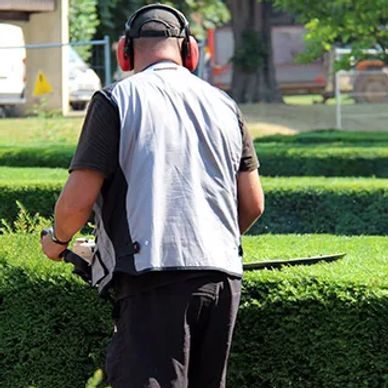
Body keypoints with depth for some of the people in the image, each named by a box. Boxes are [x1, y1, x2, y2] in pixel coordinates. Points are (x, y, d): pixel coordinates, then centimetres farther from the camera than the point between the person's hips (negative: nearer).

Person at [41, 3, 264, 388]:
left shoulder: (116, 100, -2)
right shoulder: (224, 105, 14)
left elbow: (78, 200, -6)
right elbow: (253, 204, 16)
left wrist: (57, 241, 15)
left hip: (155, 277, -6)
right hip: (223, 275, 6)